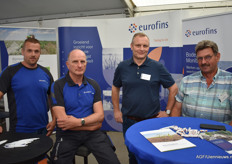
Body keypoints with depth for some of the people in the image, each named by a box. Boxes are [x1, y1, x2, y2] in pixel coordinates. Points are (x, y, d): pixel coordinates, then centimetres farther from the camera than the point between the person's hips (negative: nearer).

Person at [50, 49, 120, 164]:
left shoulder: (93, 85, 6)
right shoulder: (58, 86, -6)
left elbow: (100, 115, 0)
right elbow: (62, 120, -13)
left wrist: (79, 121, -17)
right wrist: (92, 125, -6)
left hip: (93, 133, 2)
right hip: (68, 134, -1)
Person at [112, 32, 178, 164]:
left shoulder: (157, 67, -6)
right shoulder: (122, 67, 0)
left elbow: (173, 88, 2)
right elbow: (115, 88, 12)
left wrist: (167, 111, 0)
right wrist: (116, 110, 7)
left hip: (152, 120, -1)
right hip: (129, 121, 2)